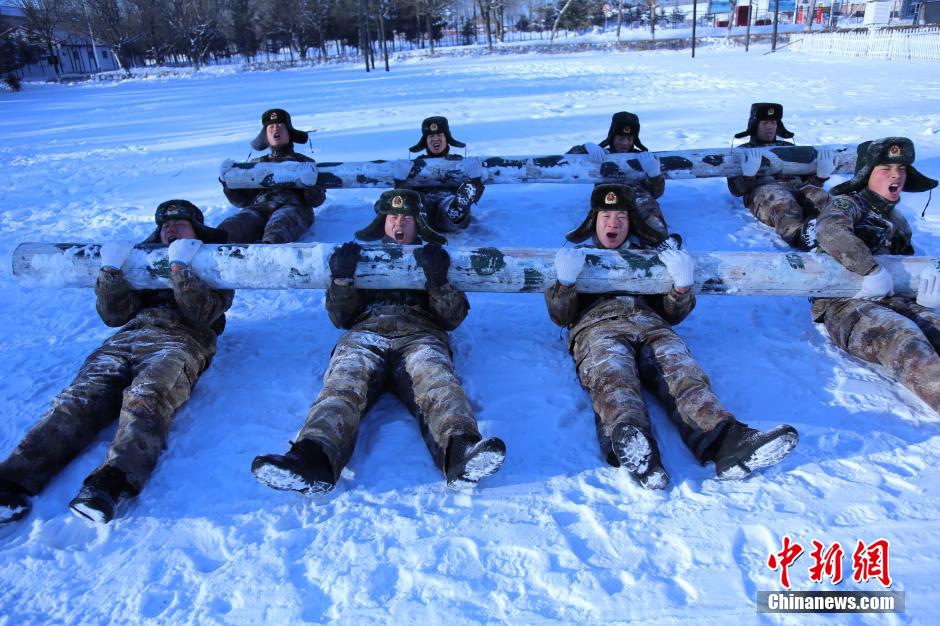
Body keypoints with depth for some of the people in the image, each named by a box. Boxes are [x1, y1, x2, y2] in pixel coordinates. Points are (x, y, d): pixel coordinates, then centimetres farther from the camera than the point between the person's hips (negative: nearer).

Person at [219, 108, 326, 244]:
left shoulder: (305, 162, 27)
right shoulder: (256, 164, 33)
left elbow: (316, 201, 13)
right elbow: (242, 200, 23)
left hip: (292, 208, -2)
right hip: (258, 208, 2)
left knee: (277, 228, -40)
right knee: (231, 226, -33)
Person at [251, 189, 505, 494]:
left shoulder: (432, 256, 32)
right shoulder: (364, 256, 34)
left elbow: (453, 318, 15)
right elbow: (341, 318, 21)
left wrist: (439, 280, -4)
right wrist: (341, 278, 2)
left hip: (419, 335, -1)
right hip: (365, 334, 1)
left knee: (438, 385, -36)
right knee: (343, 386, -33)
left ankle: (460, 453, -62)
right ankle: (313, 460, -57)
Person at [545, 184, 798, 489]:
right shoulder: (579, 258, 31)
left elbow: (672, 315, 26)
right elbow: (560, 316, 15)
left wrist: (682, 287, 3)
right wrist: (565, 282, -6)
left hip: (650, 326, 3)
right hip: (598, 325, -2)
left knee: (684, 372, -31)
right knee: (613, 376, -37)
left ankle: (727, 442, -55)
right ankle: (637, 452, -64)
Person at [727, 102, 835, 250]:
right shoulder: (743, 151, 27)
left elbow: (809, 180, 27)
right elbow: (735, 189, 10)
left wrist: (821, 175, 2)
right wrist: (748, 175, -12)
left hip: (796, 187, 4)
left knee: (819, 196, -33)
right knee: (782, 202, -41)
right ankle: (797, 235, -70)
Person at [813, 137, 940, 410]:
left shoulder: (898, 220, 30)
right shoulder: (846, 204, 6)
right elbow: (830, 231, -18)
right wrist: (873, 270, -24)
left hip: (891, 300, 6)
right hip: (844, 304, -6)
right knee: (902, 336, -37)